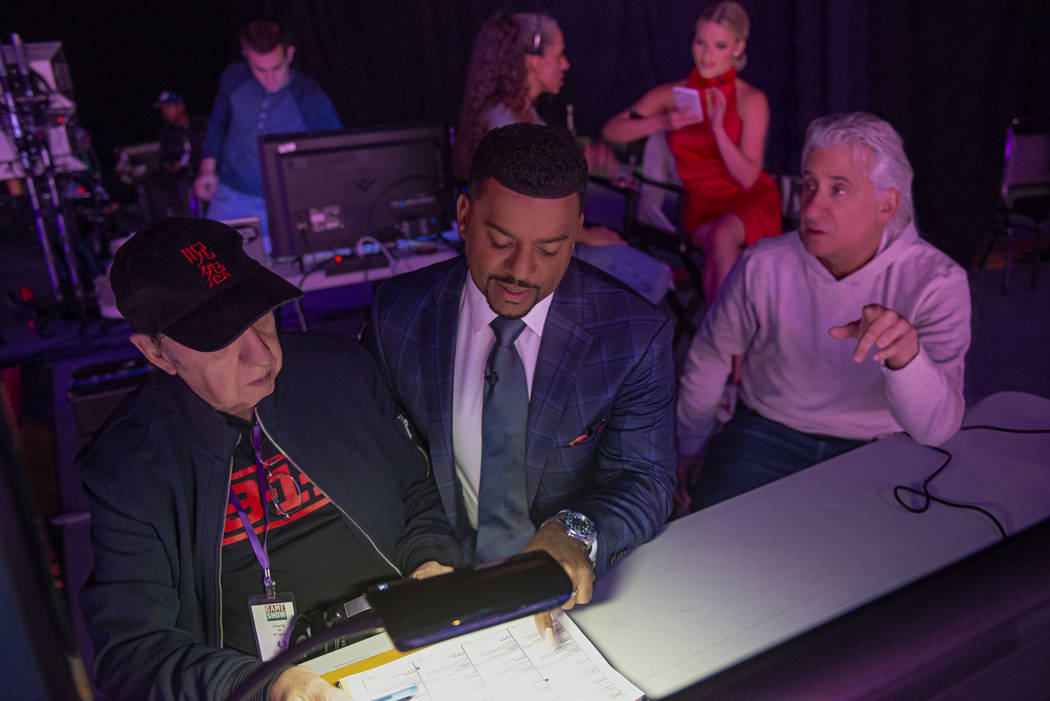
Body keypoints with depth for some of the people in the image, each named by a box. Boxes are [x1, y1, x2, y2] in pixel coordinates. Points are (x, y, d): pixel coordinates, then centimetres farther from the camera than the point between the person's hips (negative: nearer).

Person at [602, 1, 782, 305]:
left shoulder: (752, 100, -4)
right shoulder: (672, 94, 4)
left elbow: (747, 178, -10)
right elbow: (610, 130, -3)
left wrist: (719, 128, -21)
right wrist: (661, 122, -18)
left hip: (751, 200, -1)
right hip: (701, 203, 1)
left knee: (722, 236, -34)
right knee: (719, 246, -32)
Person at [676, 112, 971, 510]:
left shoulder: (937, 281, -14)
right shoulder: (764, 265, -10)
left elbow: (935, 431, -22)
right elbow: (710, 356, 7)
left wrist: (904, 354, -43)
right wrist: (689, 447, 15)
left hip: (877, 449, 0)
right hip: (769, 433, 1)